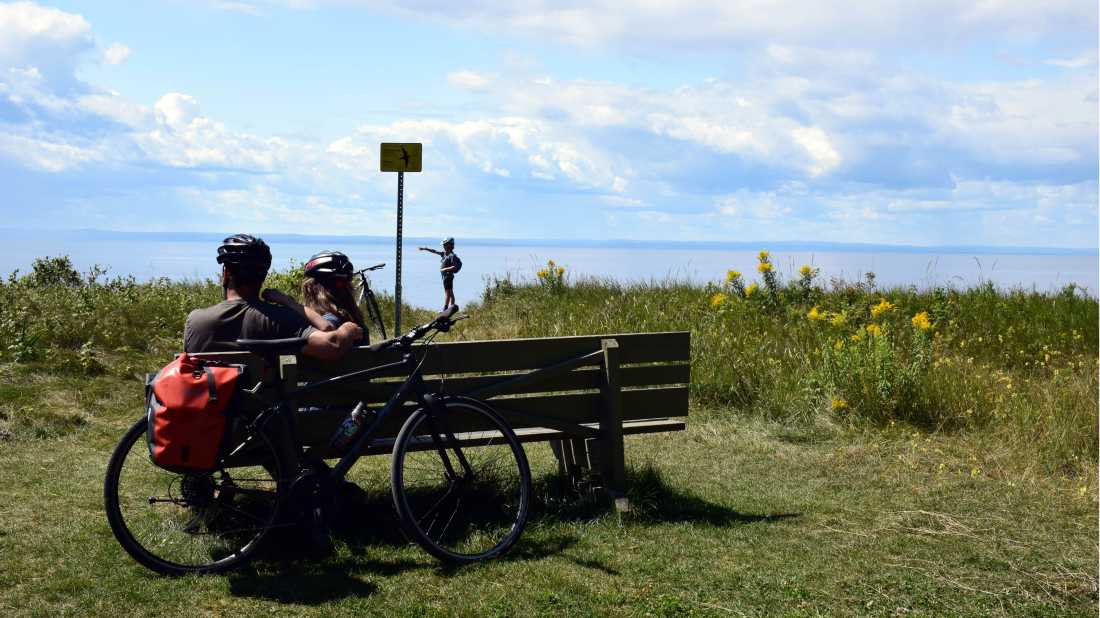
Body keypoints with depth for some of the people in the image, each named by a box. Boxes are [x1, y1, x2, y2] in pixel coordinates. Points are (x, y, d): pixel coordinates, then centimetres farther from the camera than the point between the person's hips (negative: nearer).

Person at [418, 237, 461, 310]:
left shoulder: (452, 255, -17)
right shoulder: (445, 253, 10)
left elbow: (455, 267, -22)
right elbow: (435, 251, 17)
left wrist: (445, 269, -21)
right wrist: (425, 248, 16)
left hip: (448, 276, -9)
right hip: (446, 276, 9)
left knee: (447, 292, -9)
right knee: (450, 293, 11)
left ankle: (445, 309, -10)